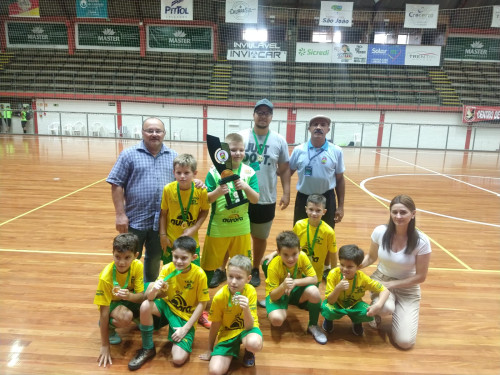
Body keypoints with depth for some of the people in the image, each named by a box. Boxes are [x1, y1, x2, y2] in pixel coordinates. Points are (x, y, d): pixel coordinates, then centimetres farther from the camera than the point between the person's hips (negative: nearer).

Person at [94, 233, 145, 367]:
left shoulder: (137, 266, -23)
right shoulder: (106, 277, -32)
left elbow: (141, 296, -21)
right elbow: (104, 311, -27)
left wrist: (129, 296, -45)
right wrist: (105, 346, -24)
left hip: (131, 299, 4)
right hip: (112, 303, -3)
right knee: (125, 317, -36)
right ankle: (109, 326, 0)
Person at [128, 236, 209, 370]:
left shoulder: (199, 274, -21)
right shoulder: (167, 268, -15)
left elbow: (201, 304, -12)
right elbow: (149, 297, -18)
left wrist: (185, 328, -15)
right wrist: (153, 290, -41)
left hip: (186, 316, -3)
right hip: (167, 306, 3)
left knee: (178, 359, -21)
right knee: (145, 306, -29)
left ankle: (186, 338, 14)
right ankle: (147, 349, -6)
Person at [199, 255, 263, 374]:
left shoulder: (251, 292, -21)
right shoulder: (219, 297, -20)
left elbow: (249, 326, -20)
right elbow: (215, 325, -4)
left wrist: (246, 309, -41)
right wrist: (210, 350, 9)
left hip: (247, 328, 0)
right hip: (227, 331, 0)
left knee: (254, 343, -36)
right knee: (215, 370, -21)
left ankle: (249, 352, 3)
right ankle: (234, 349, 11)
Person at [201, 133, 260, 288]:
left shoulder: (249, 172, -4)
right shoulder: (215, 171, -8)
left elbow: (256, 200, -5)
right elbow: (206, 200, -7)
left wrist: (246, 187, -21)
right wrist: (217, 192, -26)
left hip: (241, 226, 2)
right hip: (218, 226, -1)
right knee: (212, 260, 12)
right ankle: (219, 271, 39)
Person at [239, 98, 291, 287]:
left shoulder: (279, 140, 0)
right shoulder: (241, 136, -3)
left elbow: (284, 169, 6)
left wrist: (286, 193, -1)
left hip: (266, 200, 1)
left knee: (260, 237, 16)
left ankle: (255, 270, 37)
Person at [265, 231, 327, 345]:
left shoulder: (302, 257, -20)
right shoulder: (273, 267, -28)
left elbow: (314, 279, -17)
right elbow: (273, 296, -24)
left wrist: (295, 282, -32)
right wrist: (283, 286, -45)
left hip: (296, 290, 3)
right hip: (278, 294, -2)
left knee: (314, 292, -31)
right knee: (276, 319, -33)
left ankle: (313, 326, -4)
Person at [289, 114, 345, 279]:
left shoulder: (336, 152, -4)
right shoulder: (299, 150, -4)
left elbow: (340, 180, 2)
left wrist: (340, 206, 2)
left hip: (326, 198, 0)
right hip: (303, 197, 0)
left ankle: (326, 268, 36)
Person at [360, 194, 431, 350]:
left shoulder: (421, 241, -21)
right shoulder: (380, 232, -16)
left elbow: (420, 277, -12)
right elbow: (371, 257, 2)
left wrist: (391, 284, -17)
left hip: (407, 288, 0)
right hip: (381, 280, 1)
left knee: (405, 342, -11)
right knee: (386, 308, -36)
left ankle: (399, 311, 21)